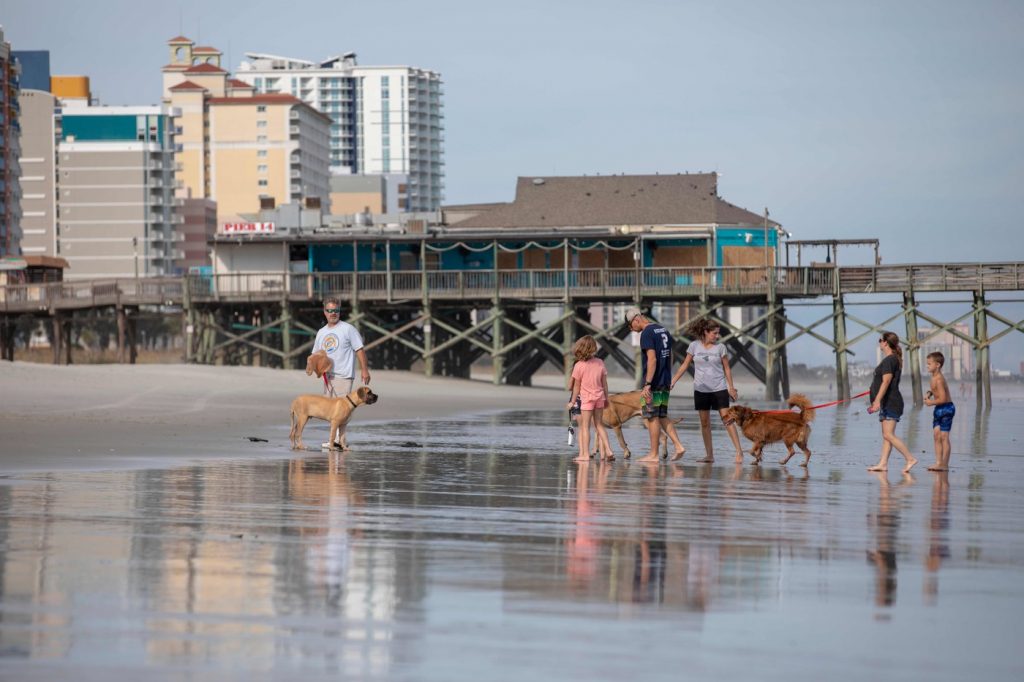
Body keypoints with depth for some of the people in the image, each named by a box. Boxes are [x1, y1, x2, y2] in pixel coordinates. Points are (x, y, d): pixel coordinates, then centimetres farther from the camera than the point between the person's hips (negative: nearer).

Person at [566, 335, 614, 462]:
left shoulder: (579, 366, -12)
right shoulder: (600, 363, 0)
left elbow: (576, 386, -6)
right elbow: (604, 383, 5)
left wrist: (572, 402, 5)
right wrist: (606, 398, 17)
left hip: (587, 398, -4)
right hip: (599, 397, 4)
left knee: (585, 426, 0)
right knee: (599, 425, 15)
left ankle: (585, 454, -5)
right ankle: (607, 450, 7)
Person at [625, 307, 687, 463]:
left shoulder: (647, 334, -13)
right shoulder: (663, 330, 15)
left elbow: (652, 359, -21)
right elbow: (670, 358, 19)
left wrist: (647, 384, -21)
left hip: (653, 382, -9)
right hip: (665, 383, 9)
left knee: (652, 417, -2)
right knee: (662, 416, 14)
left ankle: (654, 454, 2)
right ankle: (678, 446, 5)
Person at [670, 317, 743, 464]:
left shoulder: (720, 347, 0)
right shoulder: (694, 346, 1)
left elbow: (727, 368, 5)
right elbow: (685, 365, 7)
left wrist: (731, 388, 2)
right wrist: (673, 381, 3)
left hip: (719, 389, -2)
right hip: (701, 390, 2)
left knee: (727, 419, -10)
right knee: (704, 423, 6)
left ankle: (739, 452, -12)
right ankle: (709, 455, 13)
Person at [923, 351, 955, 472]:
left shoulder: (939, 380, -21)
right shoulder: (934, 377, 8)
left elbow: (942, 398, -25)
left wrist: (931, 402, -12)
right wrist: (929, 393, 7)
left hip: (946, 408, -10)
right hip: (939, 409, 10)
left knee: (944, 436, -6)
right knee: (937, 435, 8)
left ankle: (945, 464, -2)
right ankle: (938, 462, 11)